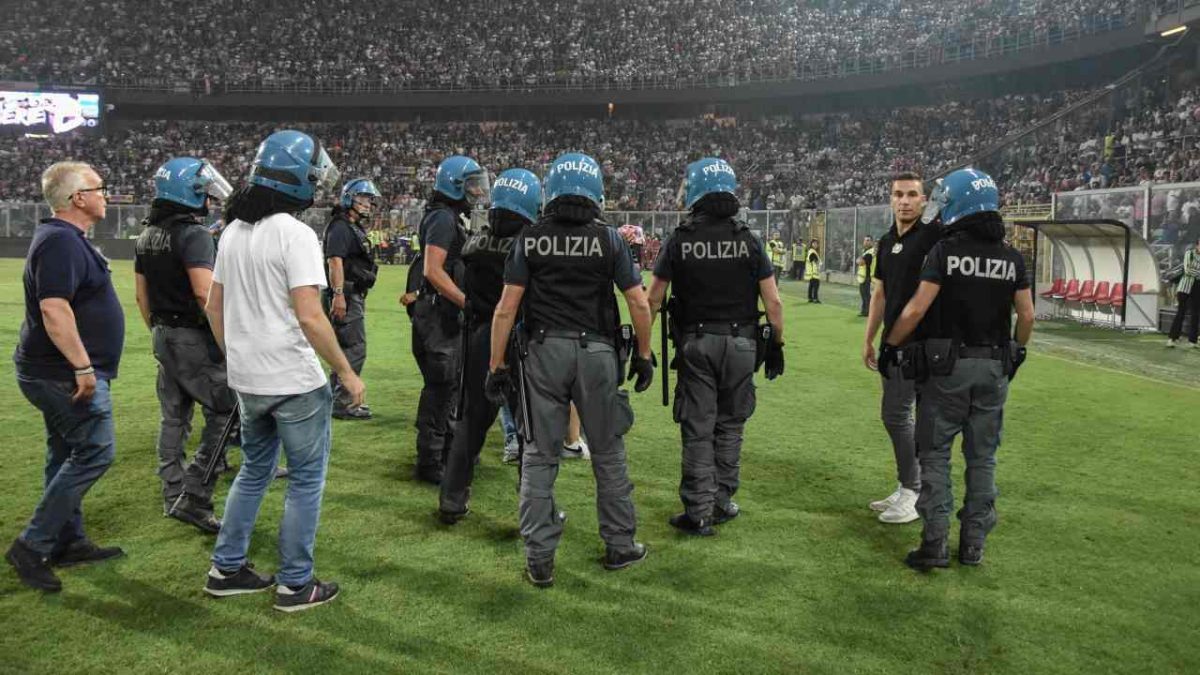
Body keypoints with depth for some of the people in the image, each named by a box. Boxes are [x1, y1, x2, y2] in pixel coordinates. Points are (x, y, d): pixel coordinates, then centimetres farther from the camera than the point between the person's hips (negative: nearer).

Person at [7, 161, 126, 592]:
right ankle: (32, 546, -2)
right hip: (65, 374, -11)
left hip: (58, 373, 11)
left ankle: (68, 543, 26)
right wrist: (83, 367, -25)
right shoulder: (61, 241, -18)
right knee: (95, 452, -8)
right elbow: (54, 309, -27)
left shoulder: (66, 239, 16)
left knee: (67, 456, 16)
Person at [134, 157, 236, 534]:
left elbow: (141, 294, 16)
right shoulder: (193, 234, -17)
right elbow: (205, 293, -25)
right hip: (195, 337, -9)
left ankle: (173, 497, 24)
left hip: (164, 336, 9)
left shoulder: (147, 237, 10)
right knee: (225, 413, -2)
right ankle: (193, 497, -5)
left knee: (173, 418, 15)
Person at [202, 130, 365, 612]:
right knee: (306, 479, 7)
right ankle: (295, 585, 15)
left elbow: (214, 307, 14)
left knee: (254, 471, 23)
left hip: (246, 379, 8)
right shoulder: (294, 234, -17)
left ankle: (227, 568, 30)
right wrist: (347, 373, -13)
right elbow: (310, 318, -23)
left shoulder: (233, 231, 7)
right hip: (294, 382, -7)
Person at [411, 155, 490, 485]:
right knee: (440, 385, -4)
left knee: (448, 383, 18)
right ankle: (429, 463, 4)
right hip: (438, 312, -10)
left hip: (447, 313, 10)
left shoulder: (452, 218, 17)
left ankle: (446, 448, 31)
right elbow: (433, 271, -23)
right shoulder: (443, 218, -15)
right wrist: (468, 302, -24)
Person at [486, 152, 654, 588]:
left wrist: (497, 365, 2)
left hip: (544, 351, 0)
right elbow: (639, 303, -1)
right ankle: (619, 545, 25)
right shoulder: (609, 240, -1)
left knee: (540, 455, 8)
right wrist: (644, 356, 10)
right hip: (596, 351, 0)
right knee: (608, 453, 14)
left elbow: (507, 307, -4)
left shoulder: (529, 240, 0)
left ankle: (539, 559, 11)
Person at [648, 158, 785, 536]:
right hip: (740, 344, 1)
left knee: (698, 430, 5)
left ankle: (699, 513, 8)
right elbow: (773, 301, -2)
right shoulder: (748, 241, -1)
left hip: (696, 343, -1)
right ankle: (721, 502, 21)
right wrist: (776, 344, 9)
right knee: (729, 426, 15)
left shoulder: (680, 240, -4)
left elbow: (653, 298, -3)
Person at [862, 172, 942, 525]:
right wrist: (869, 339, 19)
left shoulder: (934, 235, -7)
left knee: (896, 414, -8)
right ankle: (908, 489, 24)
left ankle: (913, 493, 5)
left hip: (920, 341, -8)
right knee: (898, 415, 13)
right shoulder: (886, 242, 15)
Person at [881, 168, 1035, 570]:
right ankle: (973, 545, 18)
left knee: (936, 453, 5)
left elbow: (917, 309, -13)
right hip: (994, 368, 4)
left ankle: (935, 544, 3)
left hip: (949, 366, -4)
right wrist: (1017, 353, 20)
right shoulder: (1012, 258, 4)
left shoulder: (945, 251, -9)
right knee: (982, 457, 12)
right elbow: (1026, 316, 5)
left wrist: (891, 345, -2)